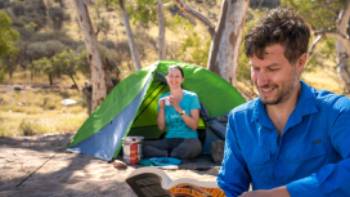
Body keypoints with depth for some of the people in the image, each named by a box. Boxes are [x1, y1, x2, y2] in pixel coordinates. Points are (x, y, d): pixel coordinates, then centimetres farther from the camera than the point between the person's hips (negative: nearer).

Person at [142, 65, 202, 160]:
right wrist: (161, 108, -9)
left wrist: (179, 109, -17)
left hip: (189, 140, -3)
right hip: (169, 141, 3)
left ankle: (165, 157, -21)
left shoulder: (191, 97, 0)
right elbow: (161, 127, 5)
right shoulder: (163, 98, 10)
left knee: (193, 145, -41)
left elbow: (194, 125, -8)